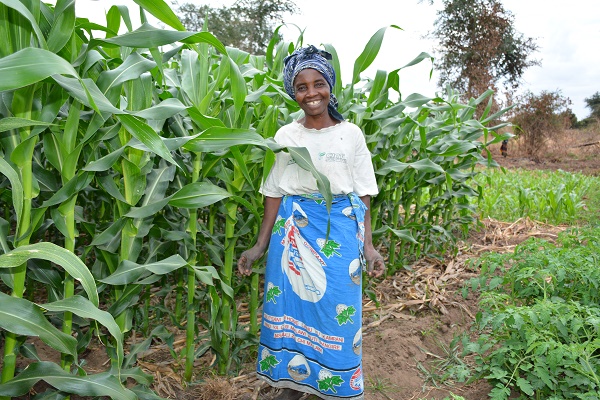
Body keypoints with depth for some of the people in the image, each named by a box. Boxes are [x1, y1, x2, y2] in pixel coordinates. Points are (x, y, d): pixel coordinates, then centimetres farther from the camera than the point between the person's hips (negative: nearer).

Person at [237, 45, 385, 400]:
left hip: (341, 232, -1)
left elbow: (363, 195, 3)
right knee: (291, 305, 7)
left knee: (337, 310, 3)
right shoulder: (285, 136, 4)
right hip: (293, 231, 2)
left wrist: (368, 245, -6)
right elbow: (274, 193, 6)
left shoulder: (351, 134, 2)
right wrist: (260, 246, 2)